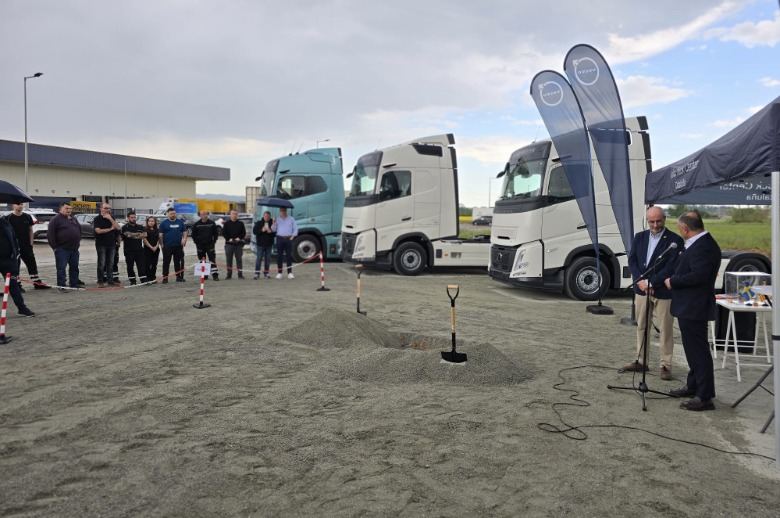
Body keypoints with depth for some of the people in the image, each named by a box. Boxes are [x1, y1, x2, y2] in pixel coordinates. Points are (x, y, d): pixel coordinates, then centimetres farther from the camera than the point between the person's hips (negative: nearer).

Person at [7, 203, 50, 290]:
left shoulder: (27, 217, 6)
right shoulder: (10, 218, -6)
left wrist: (31, 243, 6)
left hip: (26, 245, 4)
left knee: (32, 264, 7)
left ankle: (37, 282, 15)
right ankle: (17, 284, 12)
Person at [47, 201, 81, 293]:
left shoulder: (73, 219, 16)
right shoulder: (56, 220, -6)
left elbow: (79, 230, 27)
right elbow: (50, 234, -11)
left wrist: (78, 241, 16)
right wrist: (54, 246, -12)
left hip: (74, 249, 7)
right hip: (62, 249, -7)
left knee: (74, 267, 11)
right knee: (61, 268, -5)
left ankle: (74, 284, 20)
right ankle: (62, 286, -2)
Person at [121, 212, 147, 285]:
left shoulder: (140, 227, 13)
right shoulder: (125, 227, 0)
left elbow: (145, 235, -2)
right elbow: (128, 235, -17)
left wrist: (133, 235, -12)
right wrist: (139, 234, -8)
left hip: (139, 249, 3)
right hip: (129, 251, -3)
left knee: (142, 265, -2)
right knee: (130, 266, 2)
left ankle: (144, 280, -2)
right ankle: (132, 281, 11)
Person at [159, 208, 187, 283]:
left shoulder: (180, 222, 10)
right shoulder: (164, 223, 1)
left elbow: (184, 232, 14)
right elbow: (160, 234, -1)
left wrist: (184, 239, -5)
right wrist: (162, 244, -7)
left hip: (178, 246, 3)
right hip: (167, 246, -3)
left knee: (178, 262, 9)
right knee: (166, 262, -1)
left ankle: (179, 277, 16)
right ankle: (165, 278, 3)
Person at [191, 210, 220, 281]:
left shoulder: (212, 223, 0)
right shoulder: (196, 224, 0)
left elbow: (216, 233, 6)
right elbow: (193, 235, 6)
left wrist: (213, 241, 0)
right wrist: (197, 242, 0)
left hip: (210, 244, -1)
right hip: (200, 245, 1)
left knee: (212, 259, -7)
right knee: (202, 260, 8)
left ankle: (215, 274, -7)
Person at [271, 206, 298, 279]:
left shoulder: (291, 219, 10)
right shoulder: (277, 219, 11)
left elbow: (295, 228, 9)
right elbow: (273, 229, 4)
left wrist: (293, 236, -2)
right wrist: (274, 223, -14)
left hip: (288, 239, 0)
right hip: (280, 238, 0)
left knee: (289, 256, -1)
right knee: (279, 256, 0)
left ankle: (290, 273, 1)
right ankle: (279, 273, 4)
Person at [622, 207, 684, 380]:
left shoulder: (674, 240, -7)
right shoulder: (639, 237, 8)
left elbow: (671, 267, -14)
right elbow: (632, 261, 3)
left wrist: (651, 283, -18)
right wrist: (640, 281, -12)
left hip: (663, 291, -5)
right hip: (642, 288, 5)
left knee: (666, 330, 2)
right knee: (641, 327, 12)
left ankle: (665, 365, 10)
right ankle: (640, 361, 23)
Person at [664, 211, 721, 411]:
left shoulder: (702, 246, -21)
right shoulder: (700, 243, 13)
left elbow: (698, 276, -28)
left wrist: (673, 281, -17)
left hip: (694, 308, -11)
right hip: (690, 307, 11)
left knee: (698, 350, -5)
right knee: (693, 349, 21)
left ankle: (705, 397, 2)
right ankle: (693, 386, 35)